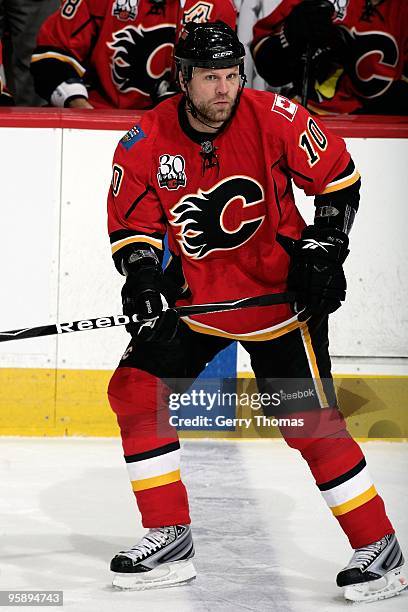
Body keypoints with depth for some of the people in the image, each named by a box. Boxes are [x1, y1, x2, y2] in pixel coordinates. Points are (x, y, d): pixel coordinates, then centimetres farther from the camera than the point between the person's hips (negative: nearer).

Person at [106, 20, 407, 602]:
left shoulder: (275, 118, -17)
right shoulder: (146, 143, -10)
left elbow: (339, 178, -6)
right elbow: (131, 224, 0)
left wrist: (322, 250, -12)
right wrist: (143, 277, -17)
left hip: (279, 292, -4)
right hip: (196, 295, 4)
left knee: (311, 422, -9)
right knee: (135, 391, -2)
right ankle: (169, 539, 9)